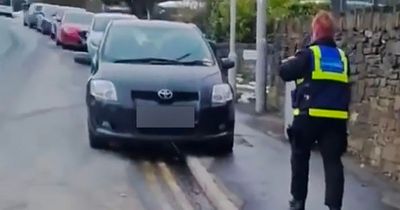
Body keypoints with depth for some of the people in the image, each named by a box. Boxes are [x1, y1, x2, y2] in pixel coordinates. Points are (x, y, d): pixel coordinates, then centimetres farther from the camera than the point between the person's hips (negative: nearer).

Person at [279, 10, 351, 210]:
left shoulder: (308, 54, -4)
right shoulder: (342, 57, 13)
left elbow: (284, 72, -1)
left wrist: (290, 62, 17)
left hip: (309, 115, -3)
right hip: (337, 118, 3)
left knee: (300, 158, 15)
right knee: (333, 162, 2)